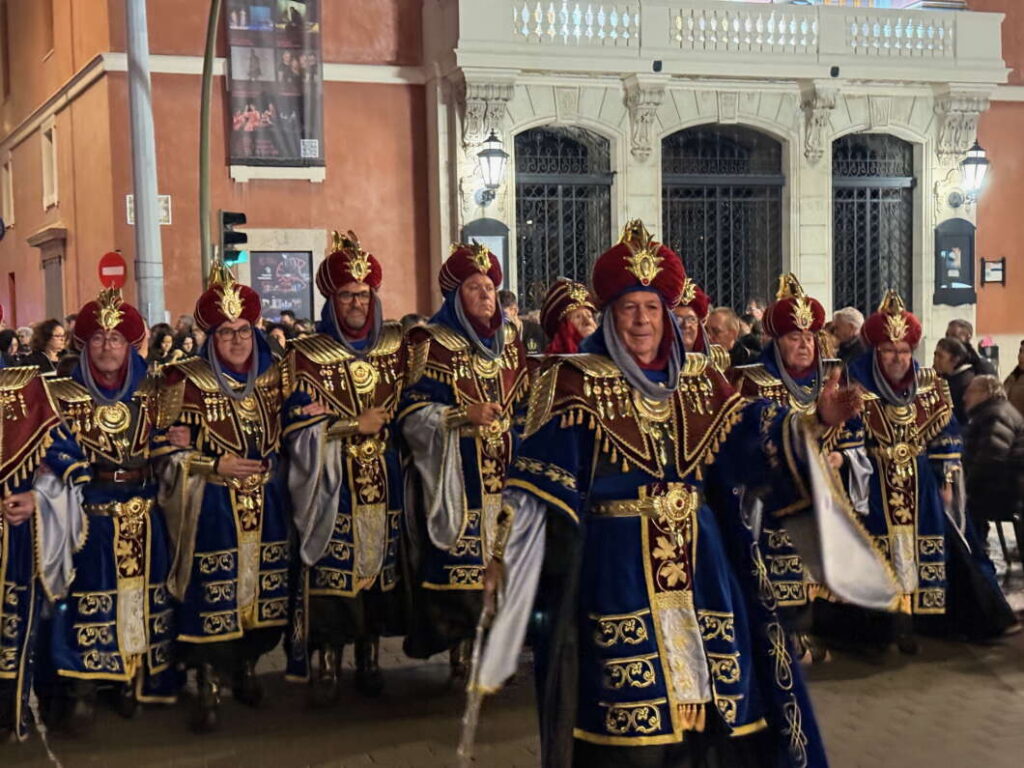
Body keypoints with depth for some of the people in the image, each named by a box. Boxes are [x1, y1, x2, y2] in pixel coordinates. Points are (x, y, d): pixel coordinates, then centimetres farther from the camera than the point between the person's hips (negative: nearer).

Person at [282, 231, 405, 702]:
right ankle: (327, 667, 7)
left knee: (380, 565, 6)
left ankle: (369, 659, 19)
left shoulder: (395, 346, 9)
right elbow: (297, 427, -8)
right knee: (331, 574, -4)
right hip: (331, 488, -3)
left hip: (385, 486, 3)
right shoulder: (307, 356, -2)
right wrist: (356, 425, -12)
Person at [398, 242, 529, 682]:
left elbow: (526, 403, 23)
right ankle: (460, 659, 5)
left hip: (507, 473, 5)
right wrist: (464, 415, -20)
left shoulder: (510, 341, 13)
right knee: (460, 565, -6)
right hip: (457, 479, -5)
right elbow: (412, 414, -9)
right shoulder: (432, 344, -3)